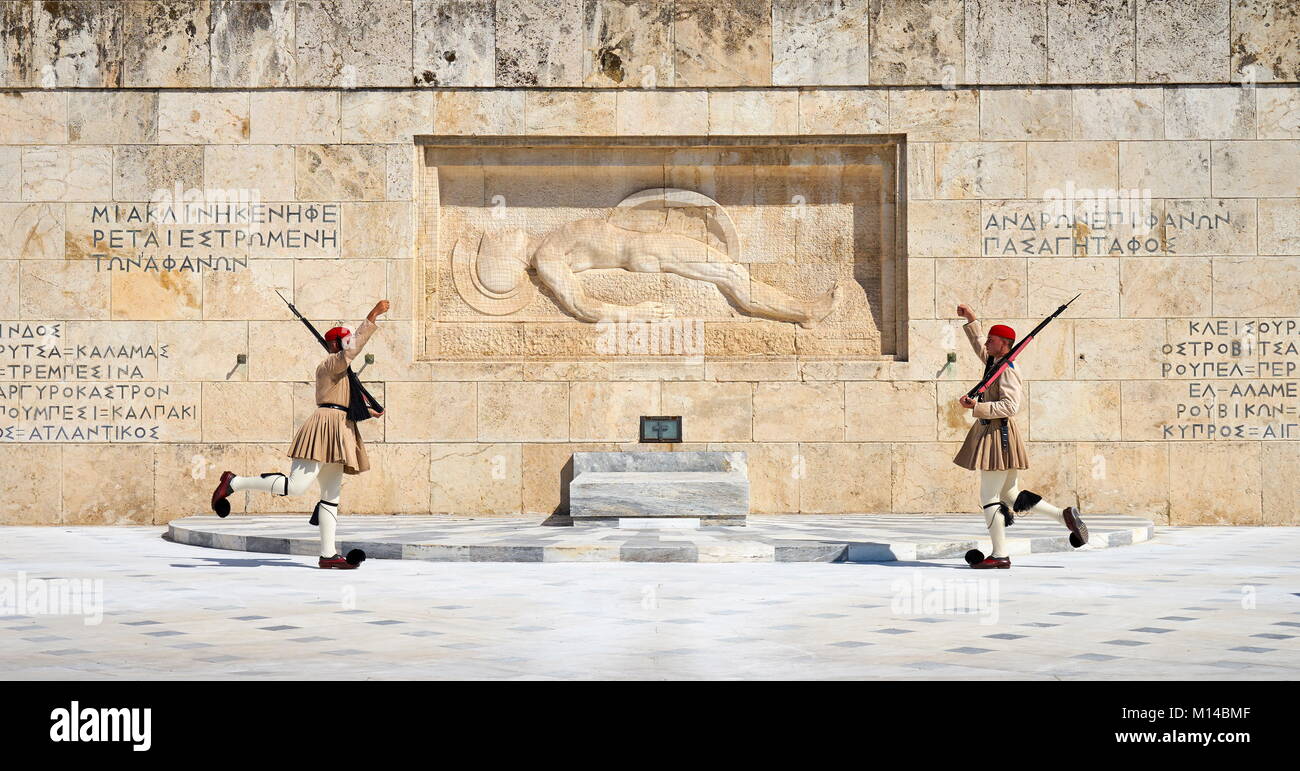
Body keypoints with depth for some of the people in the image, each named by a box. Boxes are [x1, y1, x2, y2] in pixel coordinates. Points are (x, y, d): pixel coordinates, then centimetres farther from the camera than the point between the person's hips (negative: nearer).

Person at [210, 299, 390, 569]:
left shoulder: (341, 370, 24)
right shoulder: (331, 363, -5)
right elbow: (352, 348, -22)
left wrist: (368, 411, 20)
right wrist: (372, 317, -22)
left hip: (336, 435, 10)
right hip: (324, 428, -10)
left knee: (331, 496, 6)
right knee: (295, 486, -17)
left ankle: (328, 554, 5)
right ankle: (234, 483, -7)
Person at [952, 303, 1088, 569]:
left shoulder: (1008, 372, -15)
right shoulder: (994, 362, 13)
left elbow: (1010, 405, -25)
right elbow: (979, 347, 33)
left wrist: (977, 406, -28)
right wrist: (971, 320, 29)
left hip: (999, 435, -10)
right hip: (990, 433, 10)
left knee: (988, 496, -5)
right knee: (1010, 494, 15)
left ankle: (1000, 555, -2)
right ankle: (1065, 515, 14)